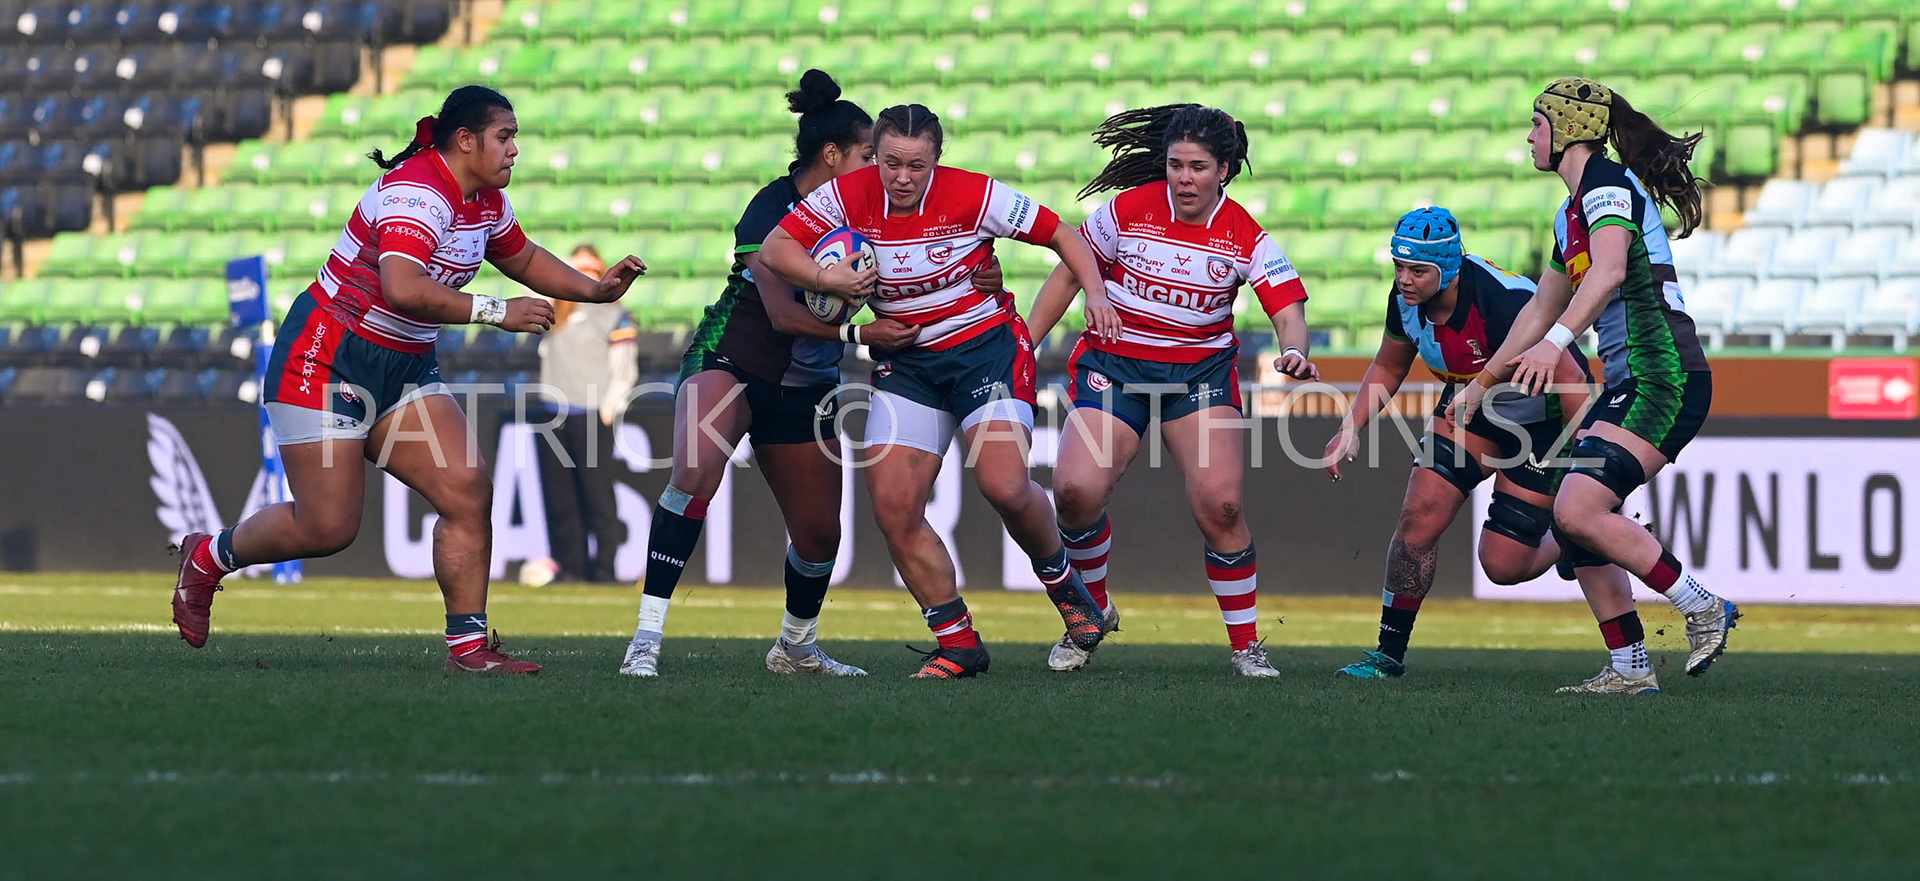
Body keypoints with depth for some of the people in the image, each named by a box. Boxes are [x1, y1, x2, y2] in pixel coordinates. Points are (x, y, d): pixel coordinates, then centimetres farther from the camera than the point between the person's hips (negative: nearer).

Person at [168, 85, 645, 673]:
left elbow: (523, 259, 26)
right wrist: (494, 313, -35)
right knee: (326, 528, -7)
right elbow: (403, 289, -39)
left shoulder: (486, 202, 6)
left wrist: (595, 289, 11)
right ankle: (208, 557, 20)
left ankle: (468, 645, -3)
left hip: (404, 369, 9)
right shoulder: (418, 194, -24)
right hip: (327, 357, -9)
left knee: (469, 492, -8)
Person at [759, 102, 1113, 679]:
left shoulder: (974, 196, -15)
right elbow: (775, 247, -4)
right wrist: (825, 279, -22)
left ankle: (1062, 581, 10)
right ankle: (957, 642, 0)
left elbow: (1061, 235, -5)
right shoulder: (848, 196, -8)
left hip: (986, 345, -4)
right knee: (893, 505, -11)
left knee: (1003, 485, -22)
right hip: (906, 361, 4)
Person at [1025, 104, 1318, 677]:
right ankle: (1092, 610, 8)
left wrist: (1294, 351, -34)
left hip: (1201, 371, 0)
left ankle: (1245, 644, -1)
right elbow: (1070, 273, 5)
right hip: (1113, 366, 0)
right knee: (1077, 489, -20)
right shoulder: (1128, 210, -7)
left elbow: (1288, 307, -11)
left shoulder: (1246, 236, -7)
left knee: (1219, 503, -18)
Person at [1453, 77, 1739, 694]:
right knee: (1574, 520, 4)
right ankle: (1629, 668, 7)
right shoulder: (1572, 212, 21)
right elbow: (1541, 308, 33)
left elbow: (1609, 271, -28)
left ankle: (1704, 611, -10)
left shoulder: (1607, 183, -9)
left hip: (1664, 378, -10)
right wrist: (1482, 384, 38)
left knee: (1578, 510, -20)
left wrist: (1554, 342, -39)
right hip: (1627, 385, 10)